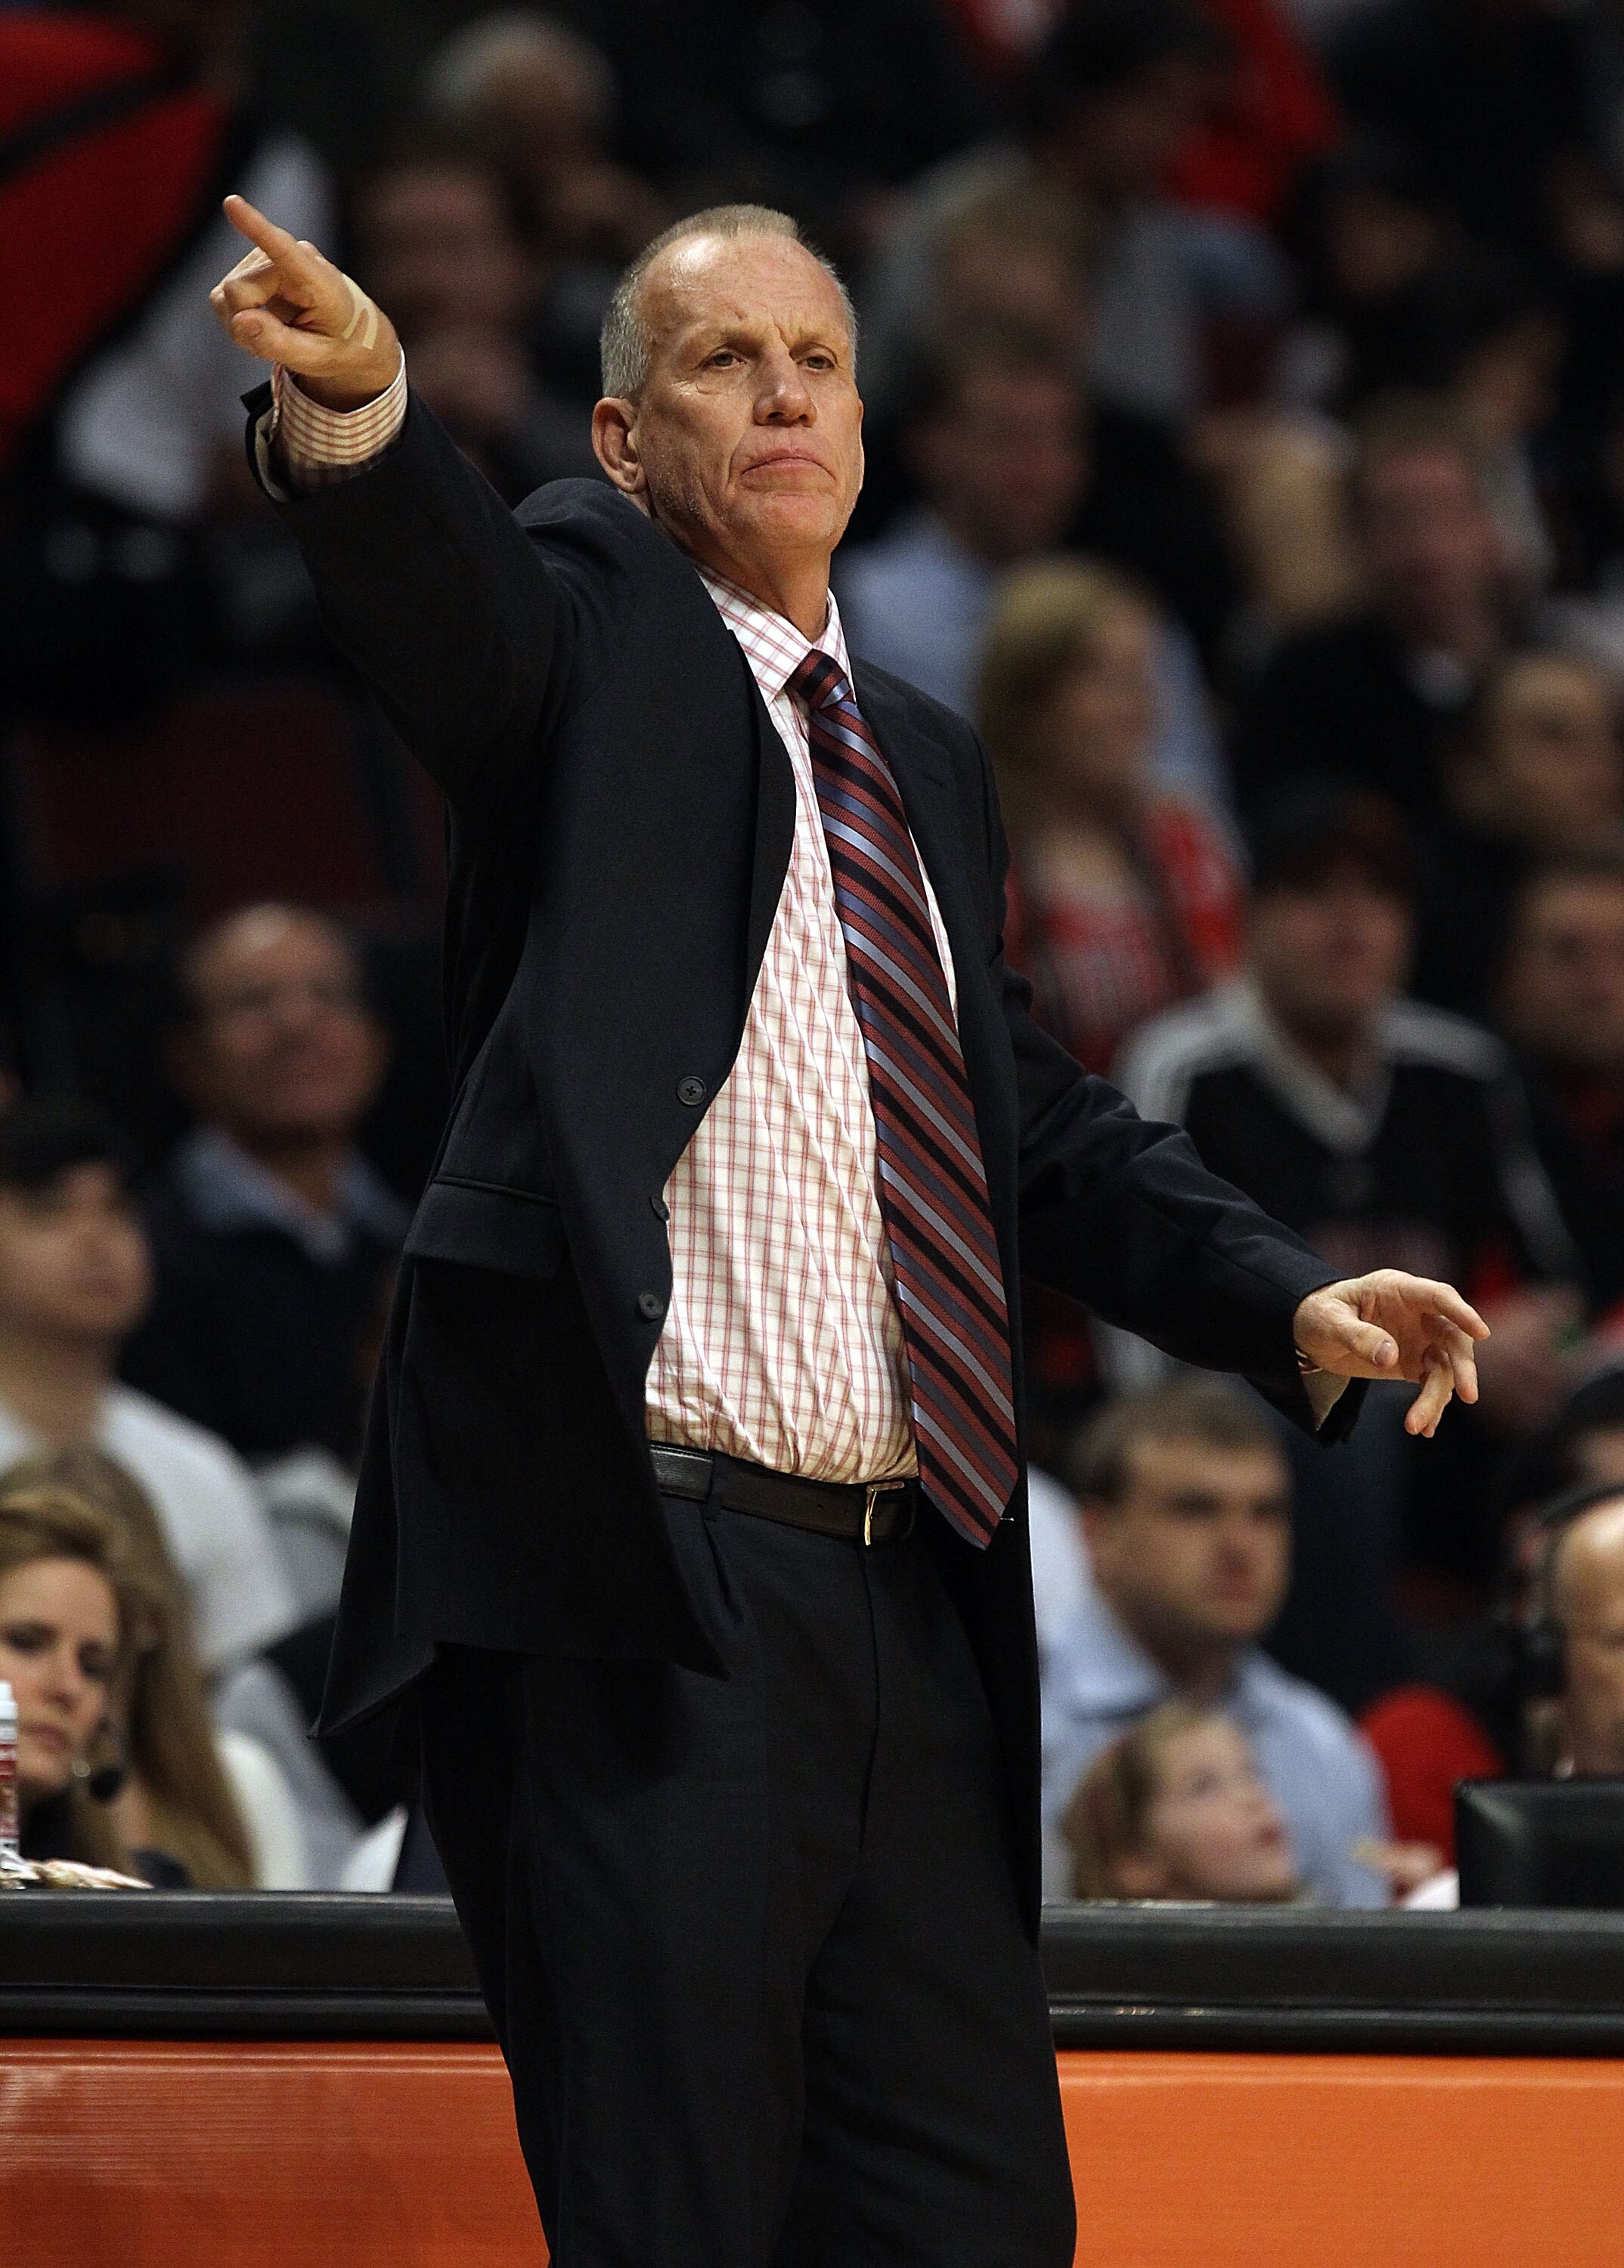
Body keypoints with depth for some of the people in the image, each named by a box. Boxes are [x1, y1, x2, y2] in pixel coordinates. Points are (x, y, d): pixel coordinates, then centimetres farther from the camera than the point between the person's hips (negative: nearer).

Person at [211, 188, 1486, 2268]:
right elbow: (449, 599, -20)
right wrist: (356, 409, -44)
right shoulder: (596, 630, 3)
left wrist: (1289, 1300, 10)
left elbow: (1044, 1128, 28)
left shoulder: (927, 767, 23)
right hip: (643, 1598, -7)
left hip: (914, 1601, 7)